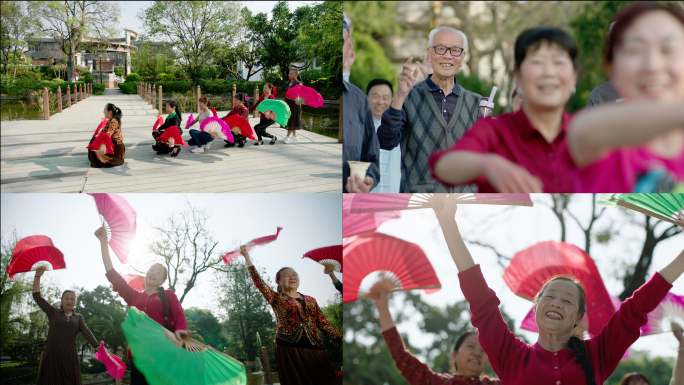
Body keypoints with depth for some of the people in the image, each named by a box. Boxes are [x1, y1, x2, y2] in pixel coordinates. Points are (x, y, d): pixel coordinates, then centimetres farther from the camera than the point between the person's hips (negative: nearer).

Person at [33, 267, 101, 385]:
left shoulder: (79, 318, 14)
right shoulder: (53, 313, 10)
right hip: (52, 355, -1)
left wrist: (97, 347, -13)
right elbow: (37, 296, 6)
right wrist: (38, 276, 1)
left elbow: (87, 333, 1)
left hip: (70, 356, 1)